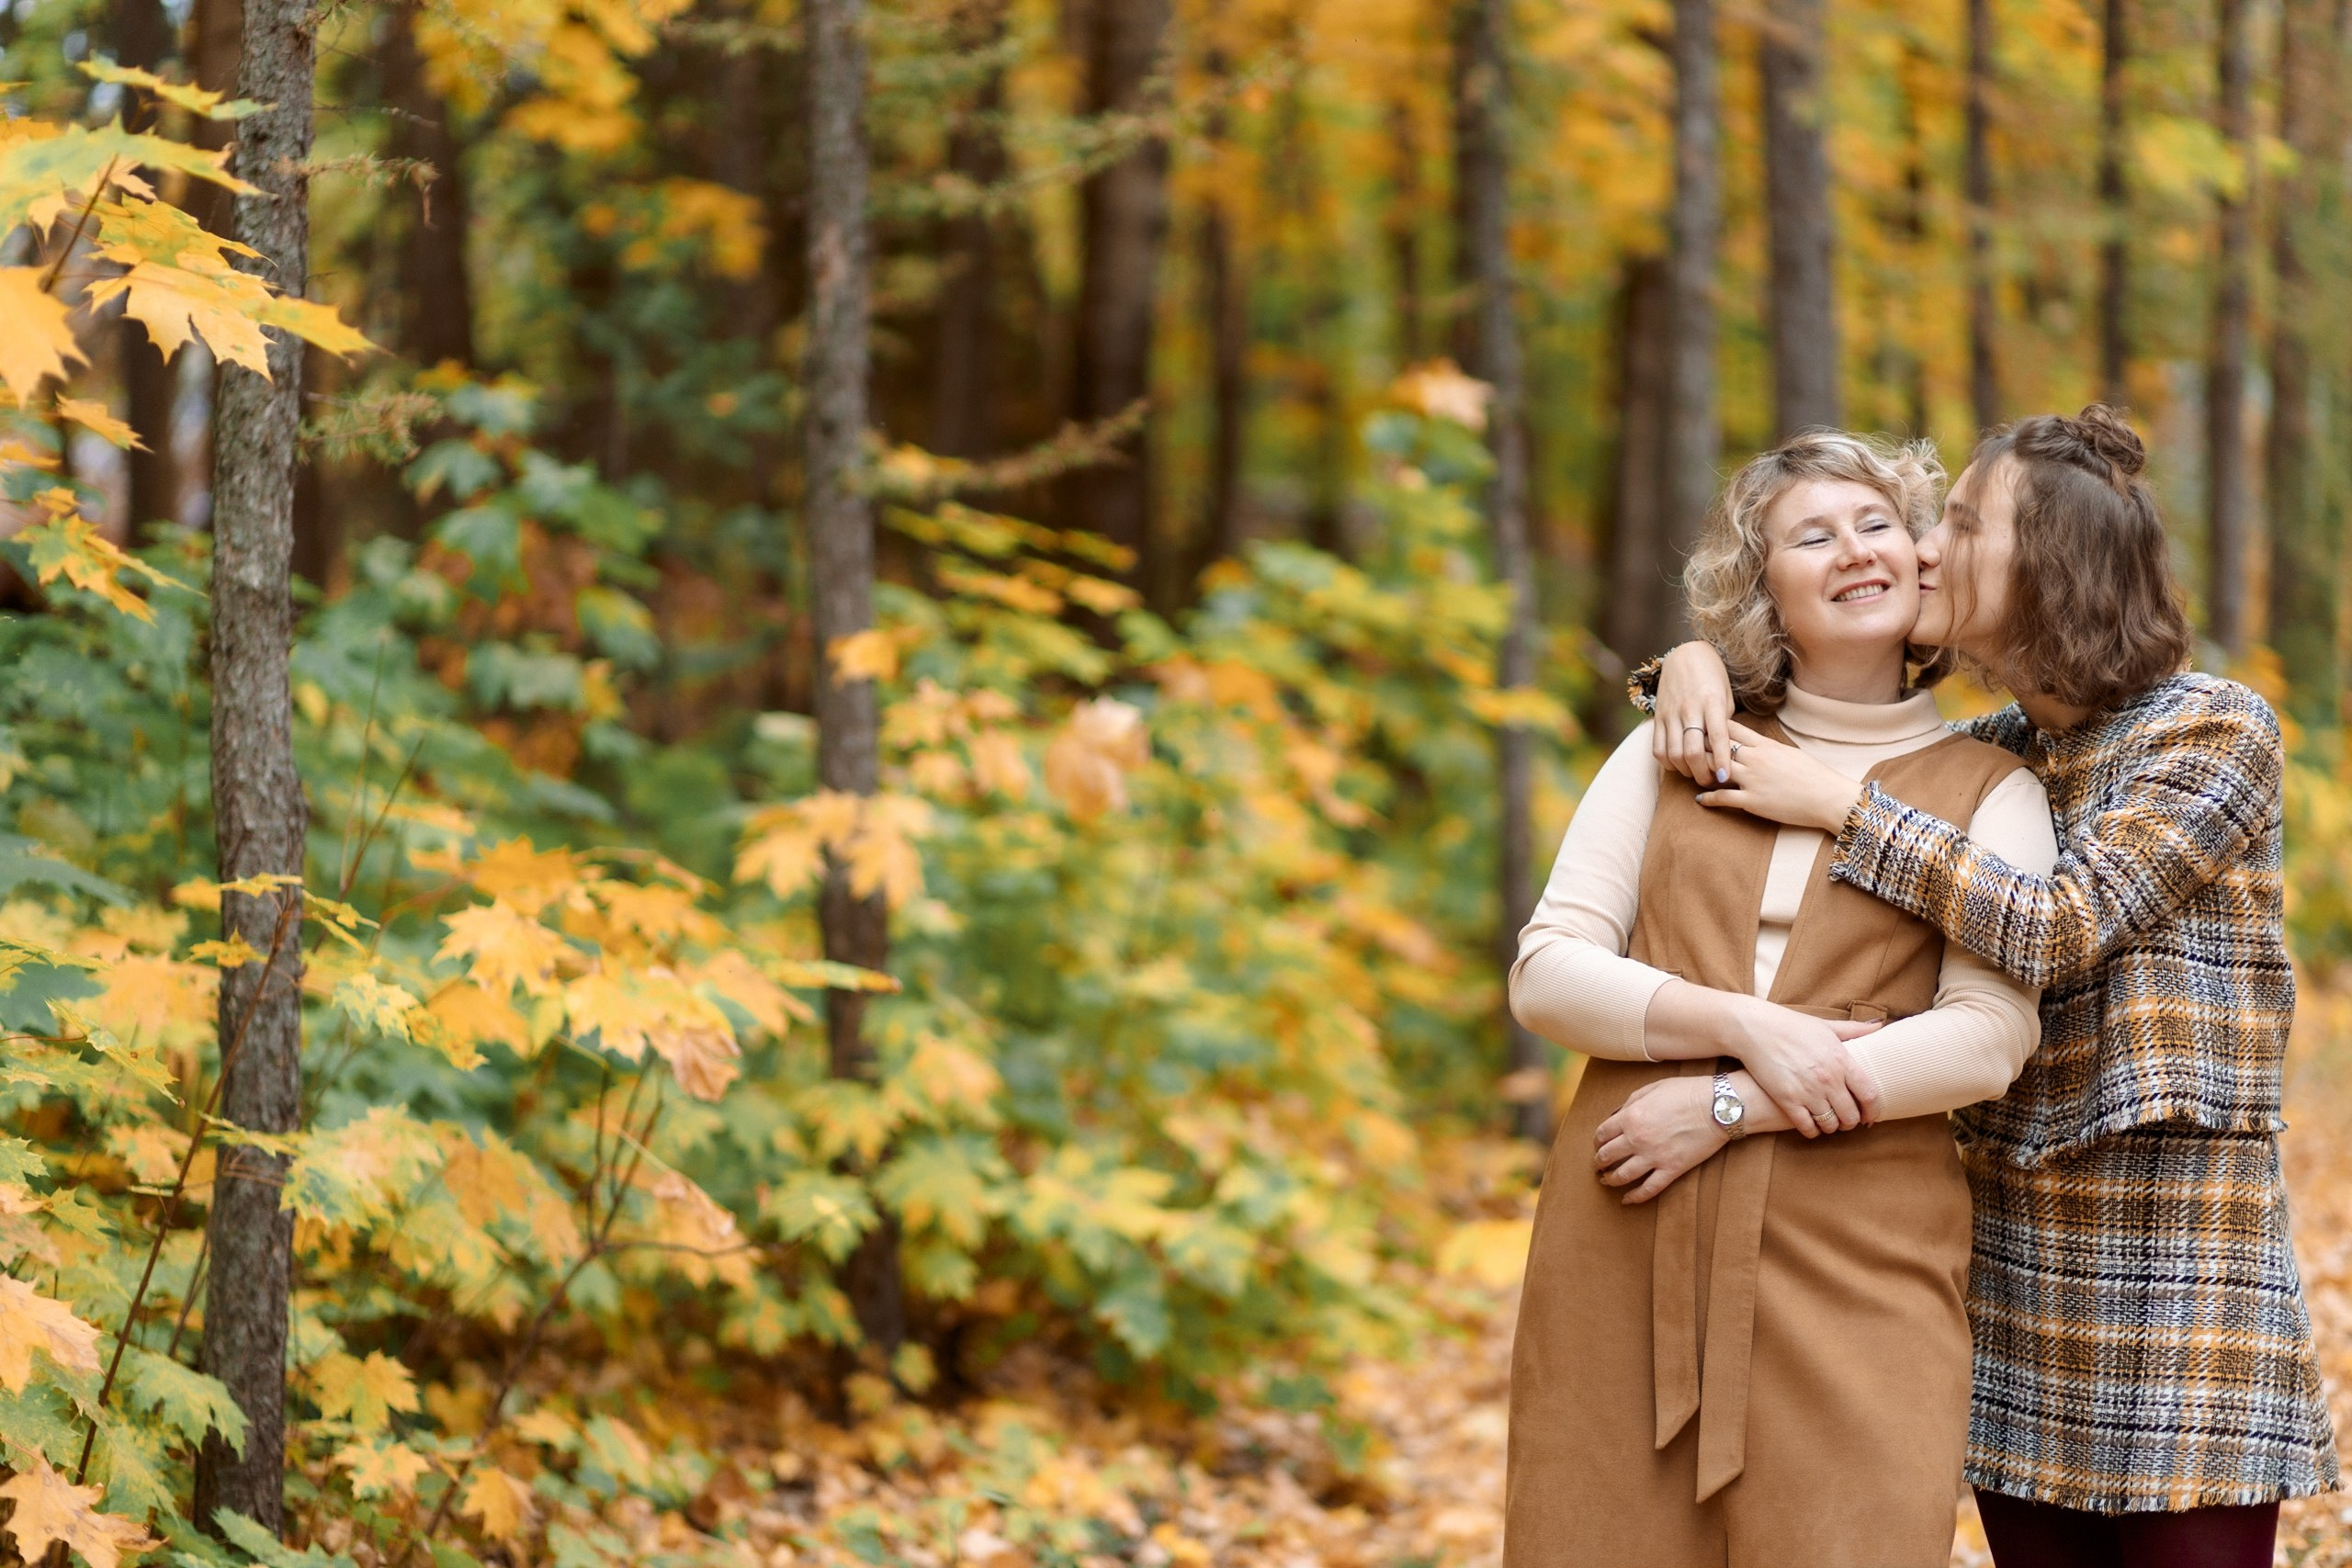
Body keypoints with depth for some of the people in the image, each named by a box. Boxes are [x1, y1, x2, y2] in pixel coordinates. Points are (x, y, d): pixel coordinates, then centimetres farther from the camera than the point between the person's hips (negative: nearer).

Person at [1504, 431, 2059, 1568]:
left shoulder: (1988, 790, 8)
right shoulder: (1671, 750, 14)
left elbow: (1989, 1037, -5)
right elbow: (1547, 973, 6)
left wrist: (1729, 1108, -12)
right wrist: (1744, 1027, -11)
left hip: (1857, 1259, -1)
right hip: (1623, 1244, 2)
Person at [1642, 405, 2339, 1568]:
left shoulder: (2217, 728, -6)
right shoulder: (1988, 755, 11)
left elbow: (2060, 928, -18)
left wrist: (1840, 807, -16)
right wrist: (1700, 662, 0)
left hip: (2174, 1256, -6)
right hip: (2007, 1246, 6)